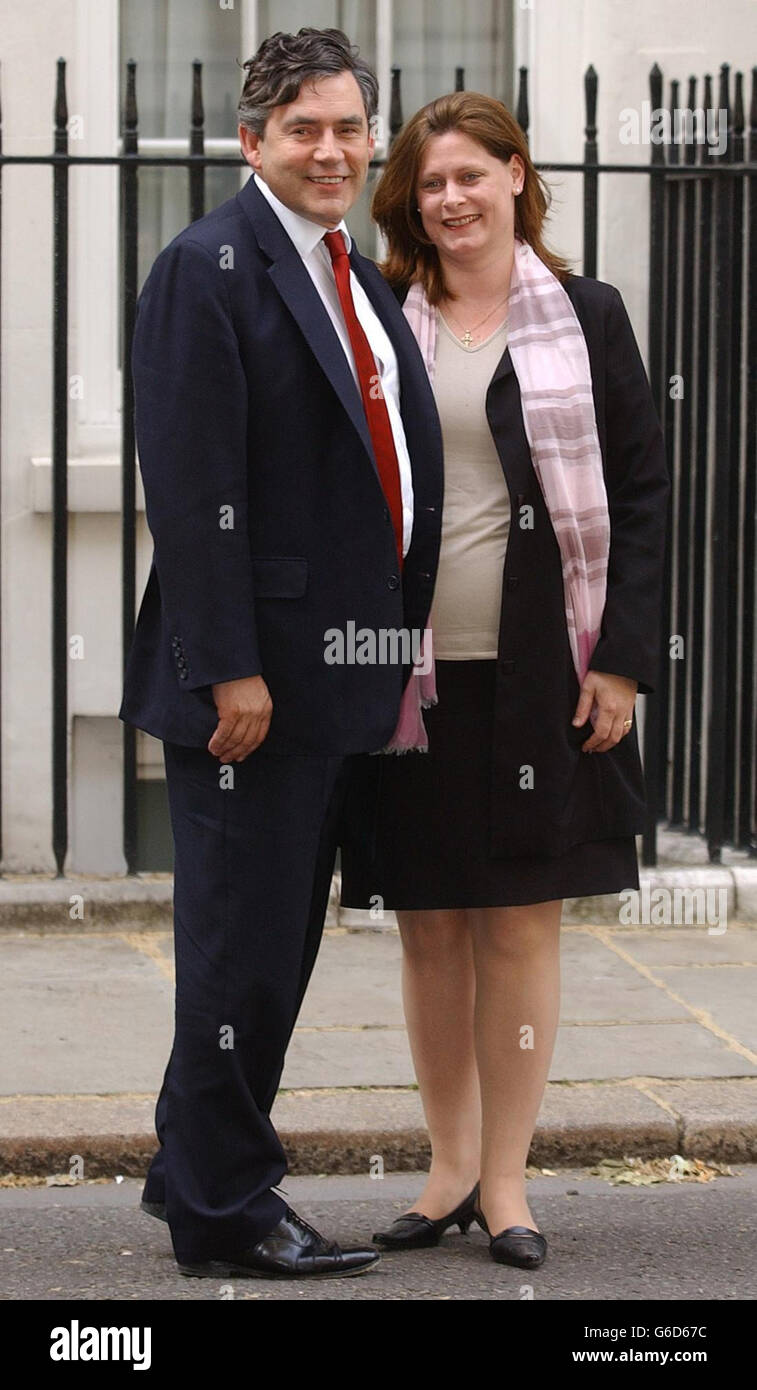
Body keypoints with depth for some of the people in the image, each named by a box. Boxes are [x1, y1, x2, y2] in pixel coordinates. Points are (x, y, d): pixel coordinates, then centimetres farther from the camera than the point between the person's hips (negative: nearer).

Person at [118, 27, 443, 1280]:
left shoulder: (363, 283, 16)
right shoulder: (208, 270, -11)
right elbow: (194, 487, -17)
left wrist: (401, 653, 14)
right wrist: (231, 668, -21)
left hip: (337, 679, 9)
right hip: (252, 676, -9)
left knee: (281, 941, 15)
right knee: (244, 941, -2)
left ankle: (197, 1172, 27)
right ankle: (225, 1211, 8)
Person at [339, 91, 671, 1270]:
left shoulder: (585, 318, 3)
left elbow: (642, 496, 3)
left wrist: (621, 660, -6)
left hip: (540, 672, -1)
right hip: (411, 670, 2)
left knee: (523, 925, 1)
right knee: (430, 927, 7)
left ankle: (505, 1177, 9)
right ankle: (452, 1166, 18)